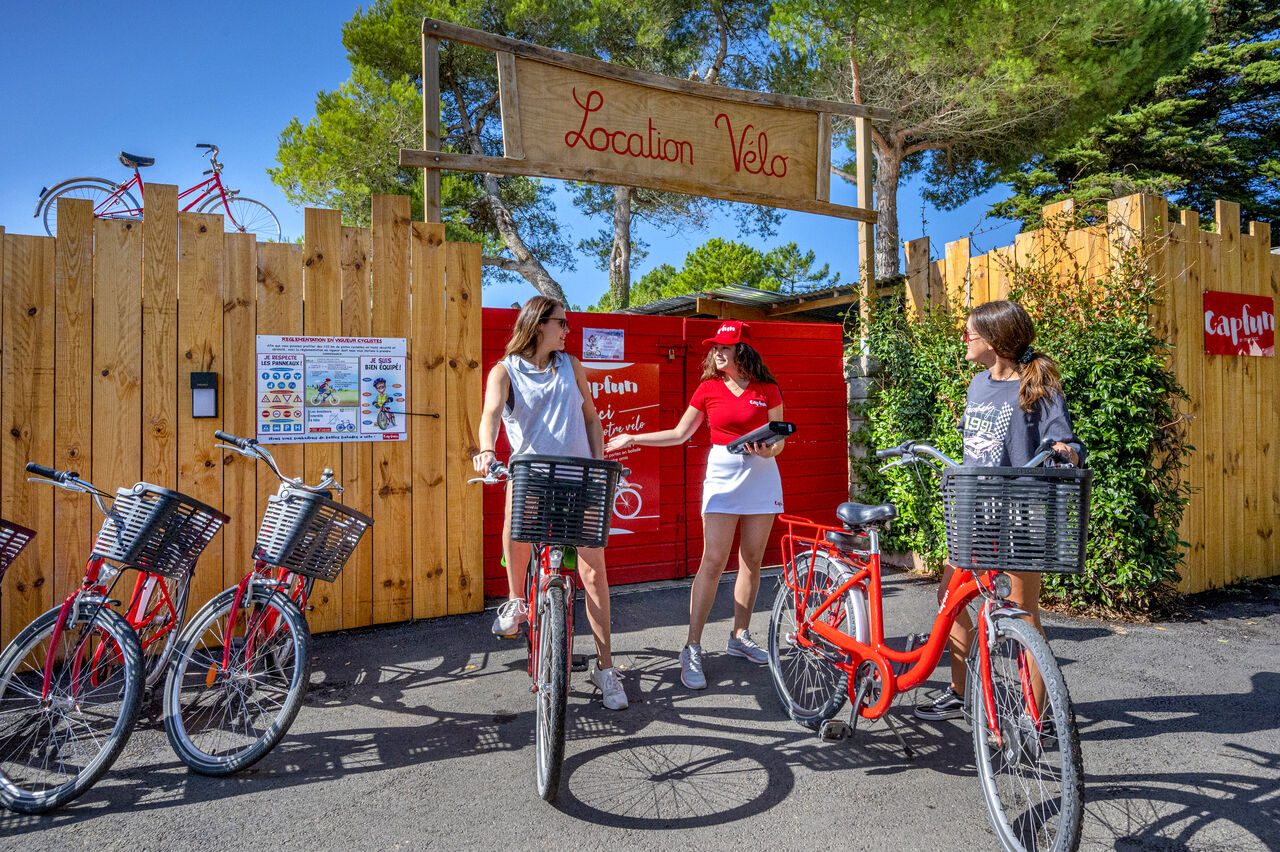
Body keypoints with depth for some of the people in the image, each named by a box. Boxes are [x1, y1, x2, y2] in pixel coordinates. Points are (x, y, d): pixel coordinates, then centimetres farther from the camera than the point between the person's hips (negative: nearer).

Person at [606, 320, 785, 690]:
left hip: (762, 475, 1)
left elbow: (779, 438, 4)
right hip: (722, 474, -1)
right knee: (713, 561, -8)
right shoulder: (708, 388, 3)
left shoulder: (767, 389, 2)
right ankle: (692, 649, -2)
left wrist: (768, 450, -18)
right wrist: (633, 438, 5)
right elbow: (679, 434, 8)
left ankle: (739, 636, 23)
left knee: (751, 560, 7)